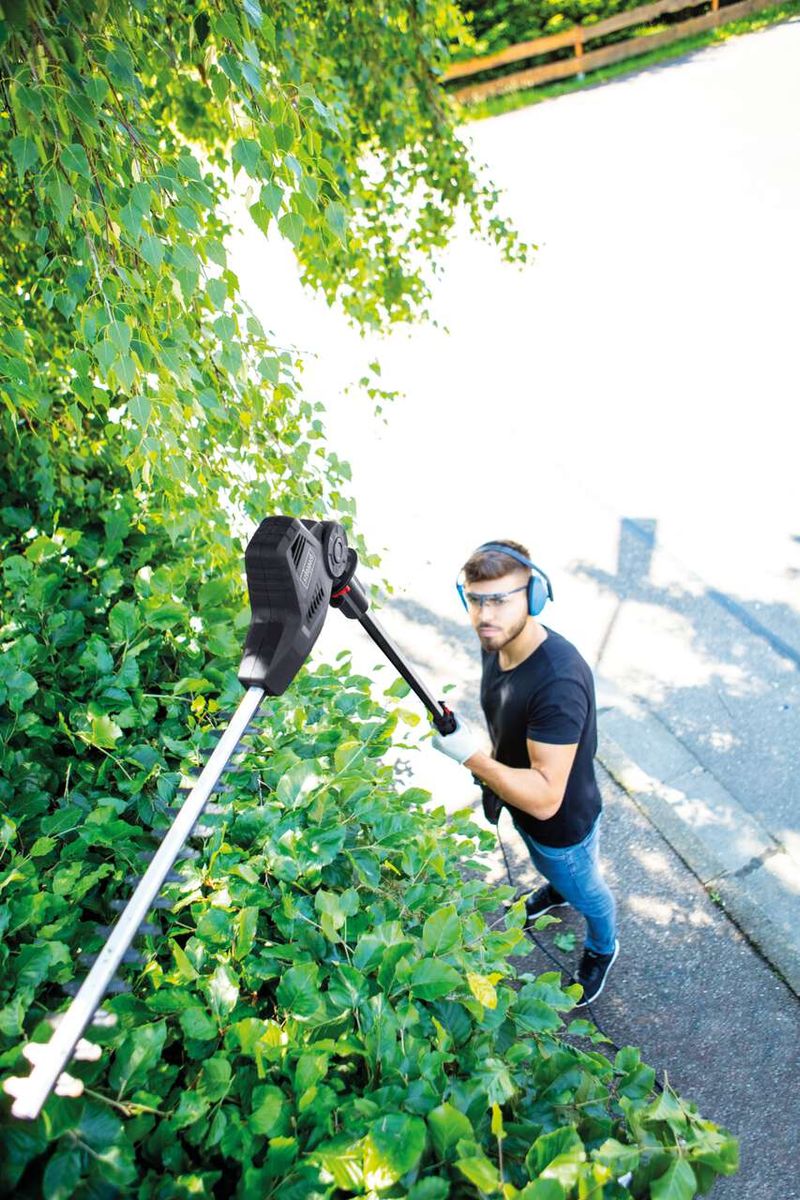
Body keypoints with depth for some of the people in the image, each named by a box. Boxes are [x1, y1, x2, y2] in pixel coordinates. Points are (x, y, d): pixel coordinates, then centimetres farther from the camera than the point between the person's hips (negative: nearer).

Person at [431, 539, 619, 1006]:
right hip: (520, 800, 7)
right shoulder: (496, 645, -17)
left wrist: (472, 756, -45)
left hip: (563, 824, -6)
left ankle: (603, 949, 57)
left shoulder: (559, 681, -43)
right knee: (546, 865, 38)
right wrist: (492, 776, 14)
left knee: (584, 890, 26)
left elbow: (545, 799, -40)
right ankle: (557, 888, 71)